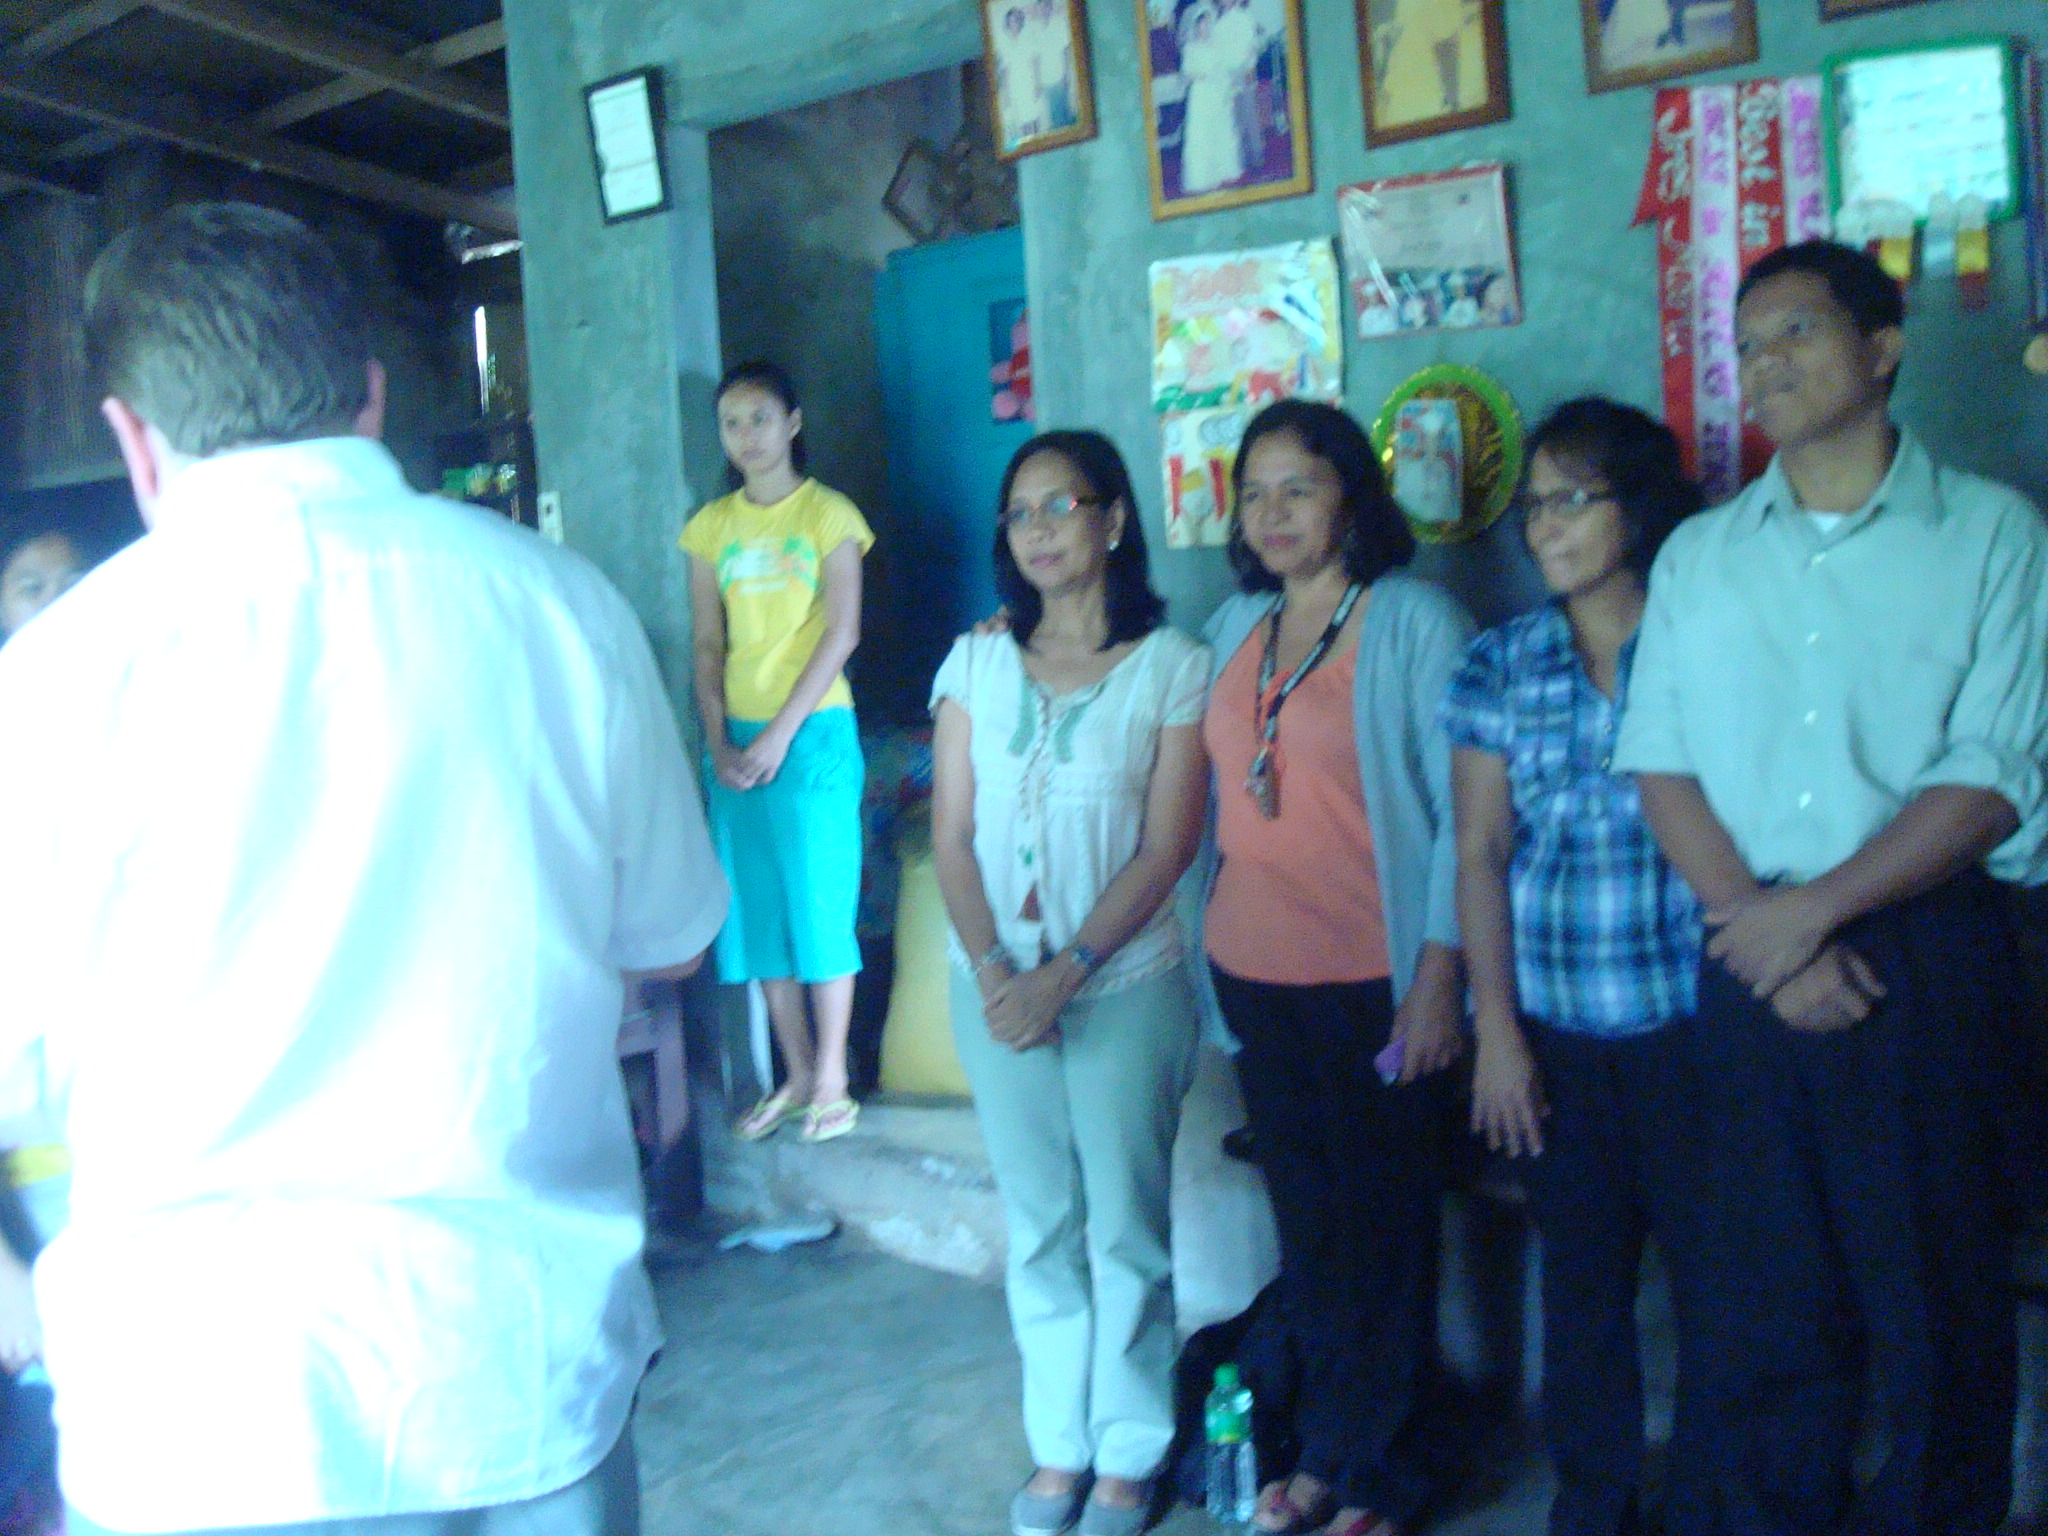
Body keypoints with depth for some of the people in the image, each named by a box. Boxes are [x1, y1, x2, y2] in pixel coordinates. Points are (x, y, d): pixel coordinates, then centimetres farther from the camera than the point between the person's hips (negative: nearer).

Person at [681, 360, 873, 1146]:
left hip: (813, 731, -4)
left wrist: (780, 734, -13)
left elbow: (842, 634, -8)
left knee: (819, 904, -1)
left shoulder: (828, 514, -1)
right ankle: (797, 1075, 20)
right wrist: (718, 742, -3)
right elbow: (707, 646, 9)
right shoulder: (711, 527, 11)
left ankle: (833, 1082, 10)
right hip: (738, 739, 4)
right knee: (759, 911, 7)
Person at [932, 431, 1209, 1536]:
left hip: (1124, 983, -3)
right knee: (1038, 1223, 12)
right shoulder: (978, 661, 5)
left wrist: (1067, 973, -15)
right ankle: (1057, 1447, 27)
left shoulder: (1171, 667, -4)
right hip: (995, 981, 3)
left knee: (1125, 1225, 6)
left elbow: (1166, 848, -9)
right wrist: (992, 968, -11)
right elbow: (952, 835, 2)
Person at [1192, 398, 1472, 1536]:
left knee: (1386, 1228, 6)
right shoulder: (1234, 628, 11)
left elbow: (1462, 809, -10)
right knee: (1306, 1224, 14)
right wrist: (1208, 945, 12)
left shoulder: (1413, 620, -6)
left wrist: (1441, 973, -14)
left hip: (1375, 983, -5)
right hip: (1255, 975, 5)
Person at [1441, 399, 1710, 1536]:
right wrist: (1496, 1031, -1)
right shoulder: (1499, 665, 5)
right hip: (1554, 1031, 2)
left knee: (1712, 1276, 5)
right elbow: (1479, 855, 3)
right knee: (1583, 1276, 12)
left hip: (1689, 1023, -1)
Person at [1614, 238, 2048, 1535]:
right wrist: (1762, 932, -10)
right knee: (1775, 1297, 12)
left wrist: (1811, 908, -14)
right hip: (1755, 965, 3)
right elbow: (1663, 767, 4)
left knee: (1939, 1303, 7)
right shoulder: (1700, 556, 10)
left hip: (1929, 954, -2)